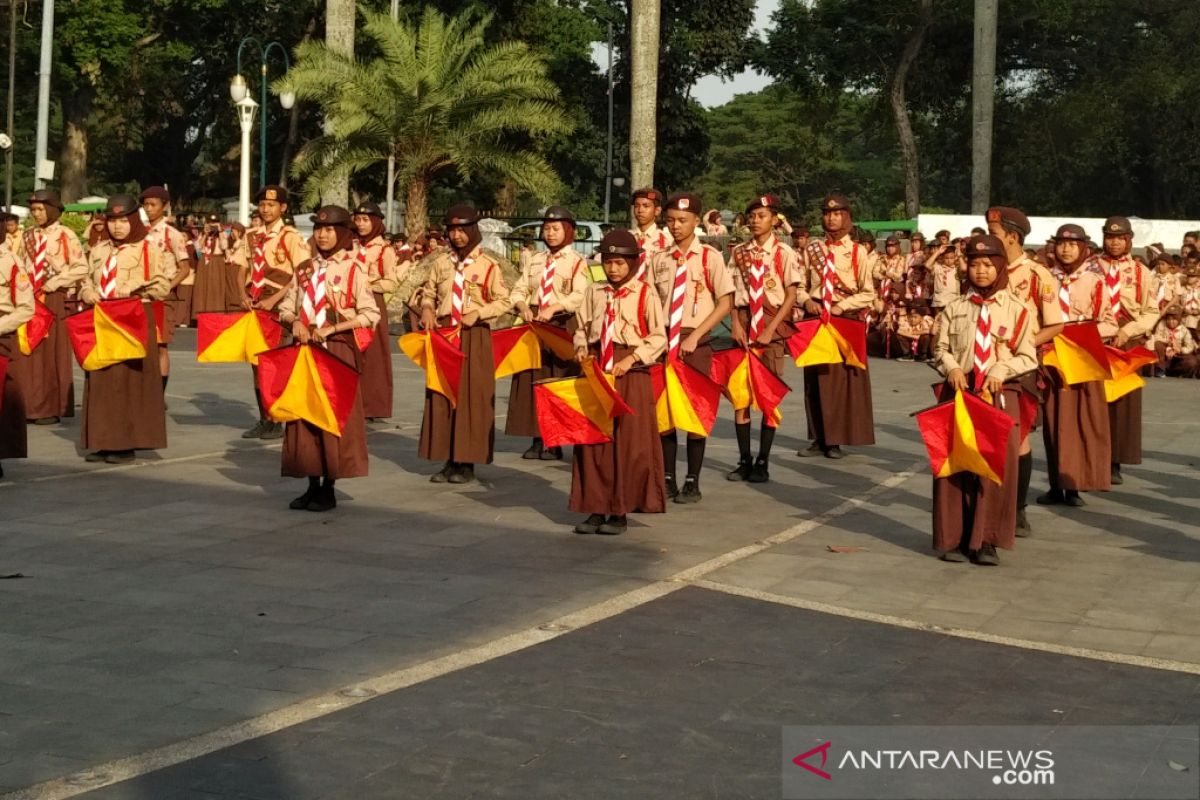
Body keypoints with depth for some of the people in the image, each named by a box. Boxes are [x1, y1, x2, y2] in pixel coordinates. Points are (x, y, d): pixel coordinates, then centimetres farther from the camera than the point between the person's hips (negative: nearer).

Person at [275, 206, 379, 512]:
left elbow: (370, 314, -10)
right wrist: (295, 322, -8)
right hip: (304, 349, 5)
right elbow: (285, 307, 14)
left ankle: (328, 489, 5)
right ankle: (313, 485, 13)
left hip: (338, 349, -5)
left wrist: (331, 328, -16)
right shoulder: (304, 268, 12)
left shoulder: (354, 269, -3)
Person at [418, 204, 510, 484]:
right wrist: (427, 309, -3)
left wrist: (478, 313, -14)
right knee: (442, 396, 3)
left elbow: (503, 301, -2)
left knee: (472, 398, -1)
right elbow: (428, 293, 17)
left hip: (474, 337, -4)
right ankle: (449, 460, 10)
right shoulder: (441, 261, 7)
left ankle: (467, 462, 5)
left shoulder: (487, 265, -5)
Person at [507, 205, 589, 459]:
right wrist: (523, 307, -12)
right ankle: (537, 440, 9)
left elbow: (579, 296, -15)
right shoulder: (534, 260, 15)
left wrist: (553, 308, -28)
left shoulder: (577, 262, -1)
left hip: (562, 326, -5)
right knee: (532, 380, 3)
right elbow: (519, 290, 10)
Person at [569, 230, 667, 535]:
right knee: (593, 439, 4)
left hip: (631, 373, -4)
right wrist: (582, 350, -2)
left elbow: (659, 337, -5)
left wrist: (631, 359, -13)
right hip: (596, 370, 4)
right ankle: (596, 508, 12)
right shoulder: (594, 292, 7)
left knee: (628, 441, 0)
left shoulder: (644, 293, -4)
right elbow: (581, 327, 17)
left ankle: (620, 511, 7)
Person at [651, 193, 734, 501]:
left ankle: (692, 483, 11)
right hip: (664, 342, 3)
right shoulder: (659, 260, 6)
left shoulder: (710, 257, -3)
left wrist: (694, 337, -13)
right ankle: (668, 479, 14)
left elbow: (725, 303, -7)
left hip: (695, 344, -3)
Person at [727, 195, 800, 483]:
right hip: (744, 324, 3)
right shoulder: (739, 253, 8)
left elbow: (791, 296, -5)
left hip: (773, 326, -3)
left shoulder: (784, 253, -3)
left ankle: (763, 461, 6)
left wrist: (771, 329, -12)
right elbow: (732, 293, 9)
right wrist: (736, 324, -6)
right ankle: (744, 459, 8)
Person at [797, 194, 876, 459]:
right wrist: (806, 300, -8)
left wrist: (841, 306, -14)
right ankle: (819, 439, 13)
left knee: (842, 379, 0)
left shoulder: (856, 251, -3)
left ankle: (836, 440, 6)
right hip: (815, 318, 3)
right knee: (815, 379, 6)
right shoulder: (812, 249, 7)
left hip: (845, 320, -3)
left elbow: (868, 293, -5)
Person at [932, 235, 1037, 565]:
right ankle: (954, 538, 10)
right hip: (959, 392, 2)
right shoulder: (954, 308, 5)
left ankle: (986, 541, 4)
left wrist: (1001, 370, -15)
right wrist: (952, 367, -11)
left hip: (1000, 395, -1)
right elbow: (941, 348, 8)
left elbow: (1027, 357, 0)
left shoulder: (1015, 309, -1)